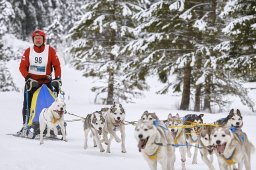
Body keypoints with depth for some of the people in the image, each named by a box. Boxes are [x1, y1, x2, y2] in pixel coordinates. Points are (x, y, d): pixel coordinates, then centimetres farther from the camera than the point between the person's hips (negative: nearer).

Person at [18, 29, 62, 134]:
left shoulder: (50, 50, -3)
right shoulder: (28, 51, -1)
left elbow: (56, 65, 0)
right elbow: (22, 67, -3)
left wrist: (57, 79, -9)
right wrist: (28, 79, -16)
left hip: (46, 82, -1)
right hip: (31, 82, 1)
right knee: (28, 105, 4)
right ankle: (26, 125, 13)